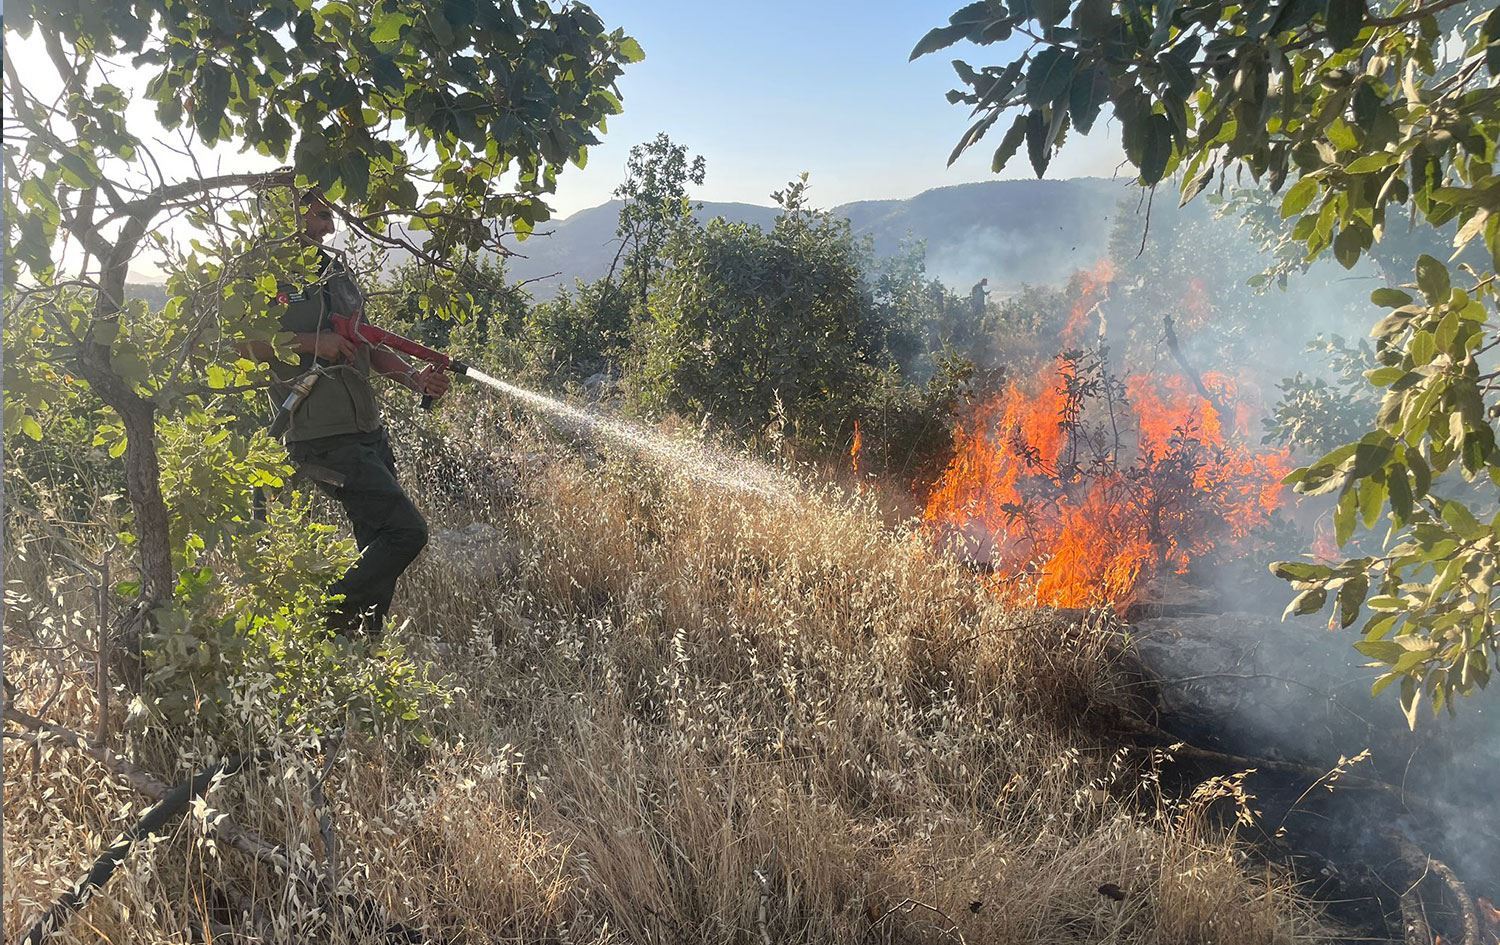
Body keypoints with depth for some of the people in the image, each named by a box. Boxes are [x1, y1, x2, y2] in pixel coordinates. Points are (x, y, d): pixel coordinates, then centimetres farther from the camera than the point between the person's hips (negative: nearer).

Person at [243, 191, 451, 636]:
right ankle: (328, 622, -1)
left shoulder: (335, 271, 19)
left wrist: (414, 378, 7)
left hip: (369, 429, 8)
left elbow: (367, 344, 21)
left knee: (380, 543, 11)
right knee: (407, 531, -15)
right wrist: (311, 342, -18)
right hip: (324, 437, -8)